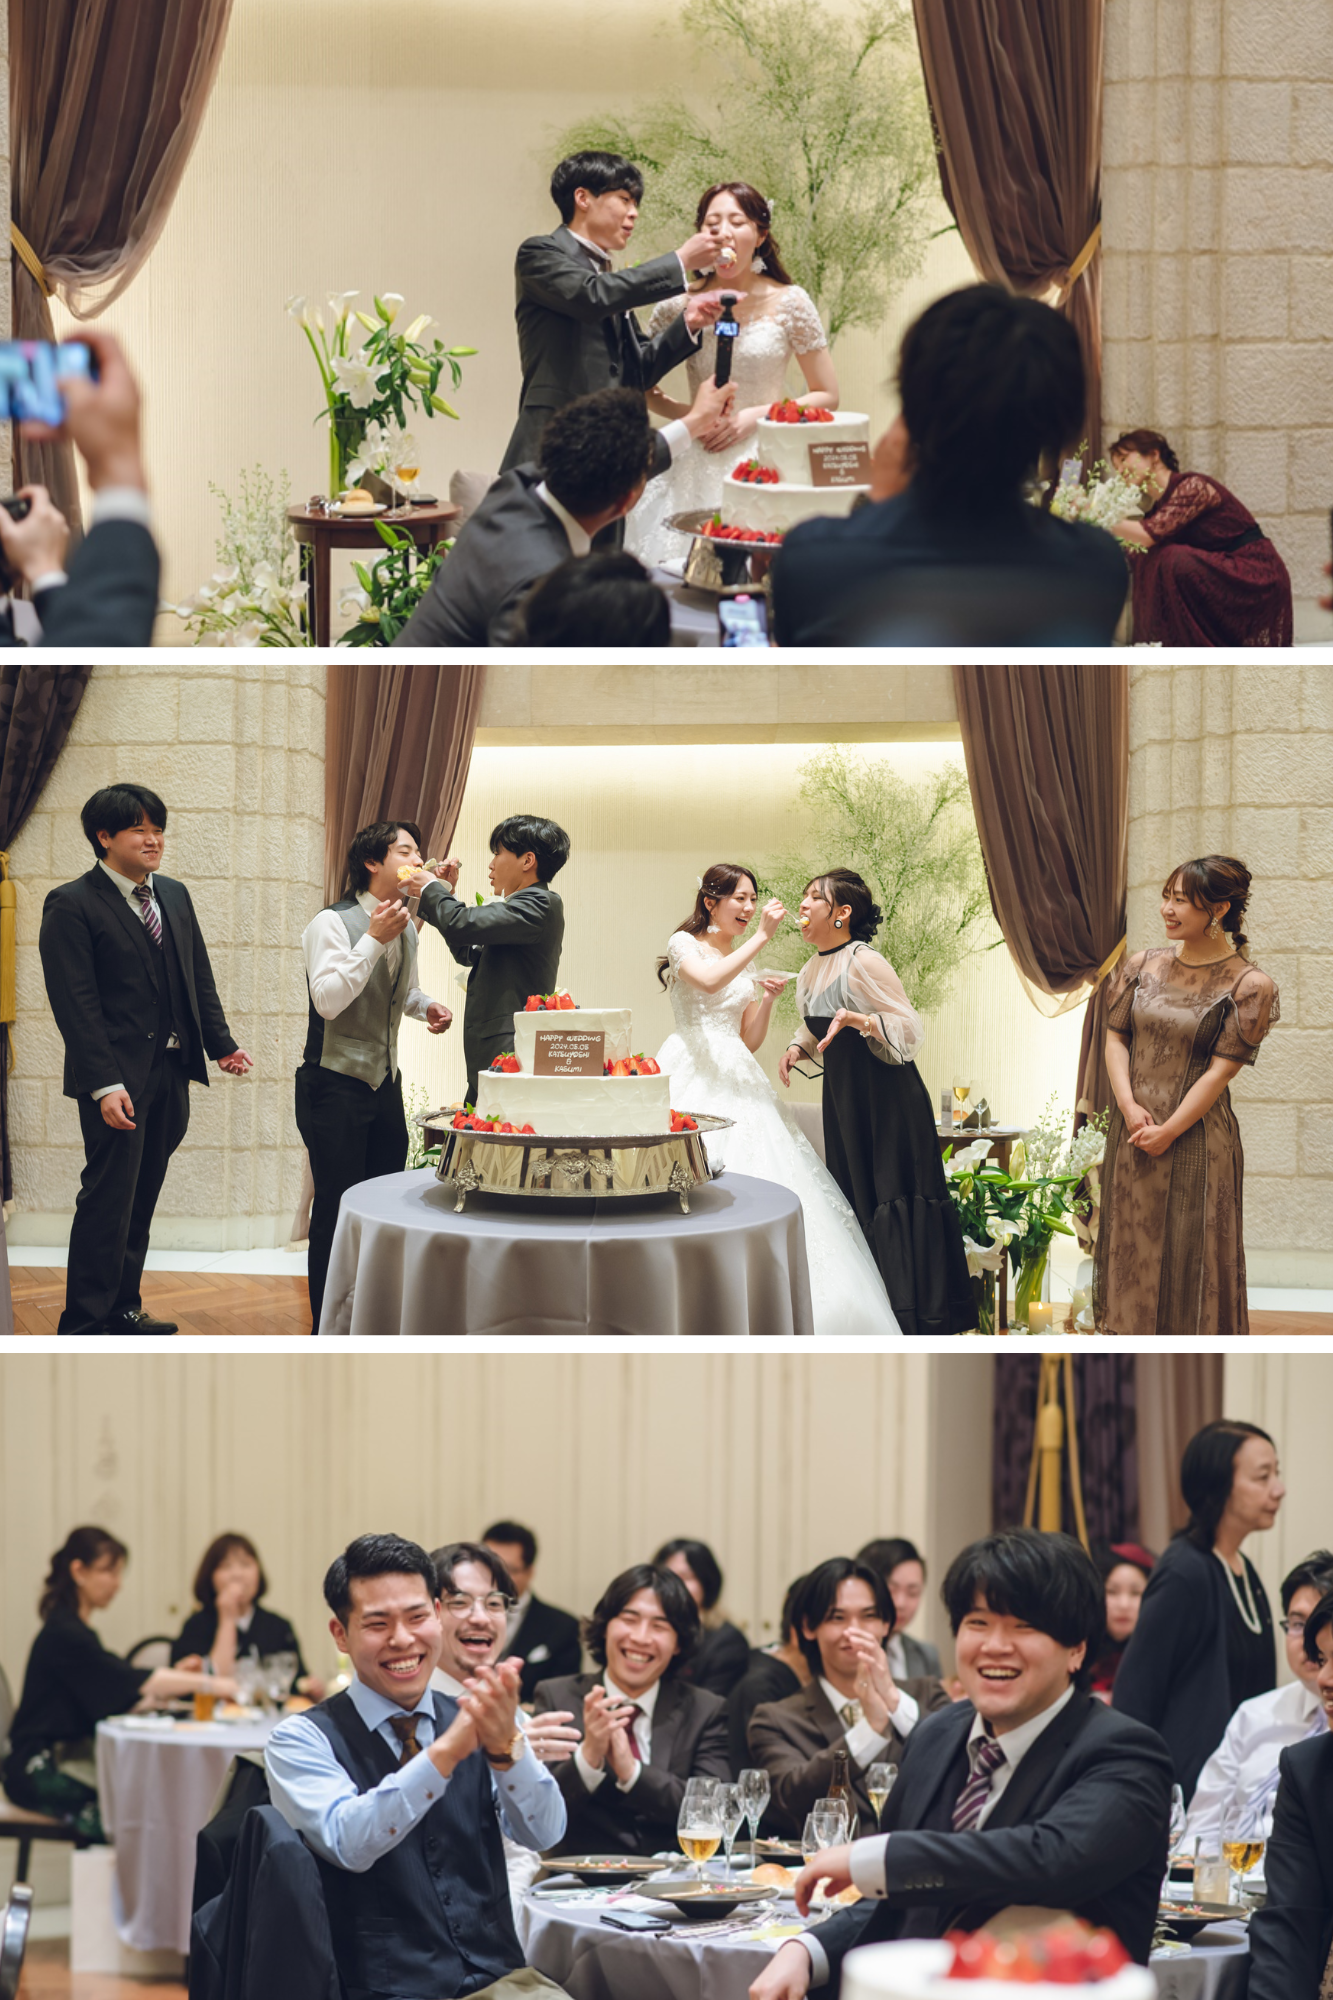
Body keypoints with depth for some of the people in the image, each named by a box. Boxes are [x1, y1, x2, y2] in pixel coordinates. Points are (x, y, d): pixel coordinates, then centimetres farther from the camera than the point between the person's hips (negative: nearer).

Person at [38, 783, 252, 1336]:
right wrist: (105, 1084, -22)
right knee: (108, 1201, -6)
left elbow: (199, 977, 20)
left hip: (170, 1076, 7)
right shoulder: (71, 905, -10)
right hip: (118, 1080, -7)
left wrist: (221, 1044, 8)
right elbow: (75, 1002, -15)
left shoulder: (174, 896, 14)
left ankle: (122, 1309, 23)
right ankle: (82, 1328, -1)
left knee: (141, 1199, 13)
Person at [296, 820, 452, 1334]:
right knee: (337, 1207, -5)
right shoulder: (332, 923, -14)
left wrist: (429, 1007, 4)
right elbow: (328, 999, -25)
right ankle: (328, 1329, 4)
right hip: (336, 1085, -8)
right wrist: (374, 939, -27)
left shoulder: (406, 929, 10)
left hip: (385, 1082, 8)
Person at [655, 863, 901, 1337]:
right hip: (693, 1074, -6)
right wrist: (761, 937, -18)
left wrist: (767, 1000, 1)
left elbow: (750, 1040, 18)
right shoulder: (683, 943, 2)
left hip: (736, 1078, 6)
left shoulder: (745, 962, 21)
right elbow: (708, 980, -21)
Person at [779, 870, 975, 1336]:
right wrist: (796, 1048, 6)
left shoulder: (863, 963, -15)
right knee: (854, 1197, 9)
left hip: (886, 1096, -8)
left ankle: (914, 1315, -3)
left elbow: (908, 1026, -16)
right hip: (842, 1094, 8)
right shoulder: (809, 973, 9)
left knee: (891, 1194, -7)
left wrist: (855, 1019, -29)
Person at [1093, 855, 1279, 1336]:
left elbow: (1221, 1070, -12)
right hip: (1131, 1133, 5)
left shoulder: (1248, 986, -9)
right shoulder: (1144, 966, 5)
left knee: (1192, 1256, -1)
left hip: (1195, 1140, -5)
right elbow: (1115, 1036, 6)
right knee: (1130, 1246, 12)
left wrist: (1168, 1131, -14)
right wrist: (1128, 1105, -10)